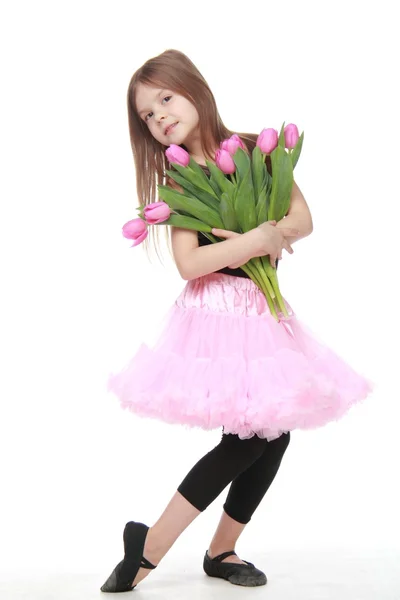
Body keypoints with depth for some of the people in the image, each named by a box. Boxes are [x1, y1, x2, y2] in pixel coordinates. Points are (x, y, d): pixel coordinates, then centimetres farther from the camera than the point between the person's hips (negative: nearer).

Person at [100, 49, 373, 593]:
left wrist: (270, 233, -15)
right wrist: (260, 239, -19)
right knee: (247, 441, -9)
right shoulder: (178, 178, -4)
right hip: (217, 314, -5)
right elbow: (189, 264, -16)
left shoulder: (256, 149, 5)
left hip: (266, 309, 5)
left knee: (275, 434, 5)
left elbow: (303, 218, 4)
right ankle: (149, 545, 4)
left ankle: (221, 551, 22)